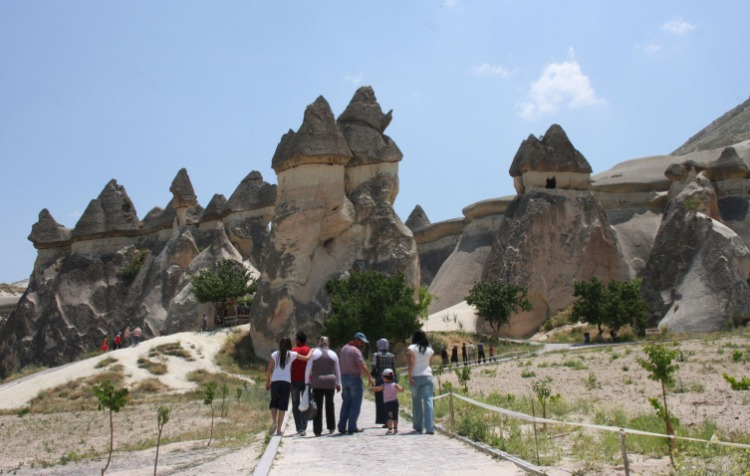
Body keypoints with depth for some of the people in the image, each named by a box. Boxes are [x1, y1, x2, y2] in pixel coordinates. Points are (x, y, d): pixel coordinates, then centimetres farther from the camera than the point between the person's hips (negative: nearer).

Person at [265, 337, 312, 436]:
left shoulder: (275, 354, 6)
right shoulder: (292, 355, 4)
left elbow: (268, 370, 3)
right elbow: (307, 358, 12)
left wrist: (267, 382, 13)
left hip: (275, 381, 1)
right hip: (286, 382, -1)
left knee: (273, 402, 15)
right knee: (282, 405, 4)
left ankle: (274, 420, -11)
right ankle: (279, 429, 3)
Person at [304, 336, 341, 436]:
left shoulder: (314, 353, 1)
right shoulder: (333, 354, 8)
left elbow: (308, 370, -1)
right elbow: (337, 370, 12)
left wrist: (307, 382, 4)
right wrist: (338, 383, 19)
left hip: (317, 383, -2)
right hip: (330, 383, 2)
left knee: (318, 406, 0)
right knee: (329, 405, 18)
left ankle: (318, 430, -2)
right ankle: (331, 427, 22)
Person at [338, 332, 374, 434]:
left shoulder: (344, 348, 11)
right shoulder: (356, 351, -15)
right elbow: (362, 366, -22)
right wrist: (370, 377, -19)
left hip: (344, 377, 8)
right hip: (355, 378, -8)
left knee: (346, 403, 13)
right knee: (355, 404, 0)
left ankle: (342, 426, 10)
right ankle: (352, 427, -1)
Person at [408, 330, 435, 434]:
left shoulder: (412, 348, 0)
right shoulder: (429, 349, 10)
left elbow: (411, 361, -12)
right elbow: (430, 363, 10)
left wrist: (410, 375, -14)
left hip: (415, 376, -2)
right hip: (427, 376, 2)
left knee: (416, 402, 11)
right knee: (428, 400, -5)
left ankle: (418, 426, 18)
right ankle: (430, 428, -13)